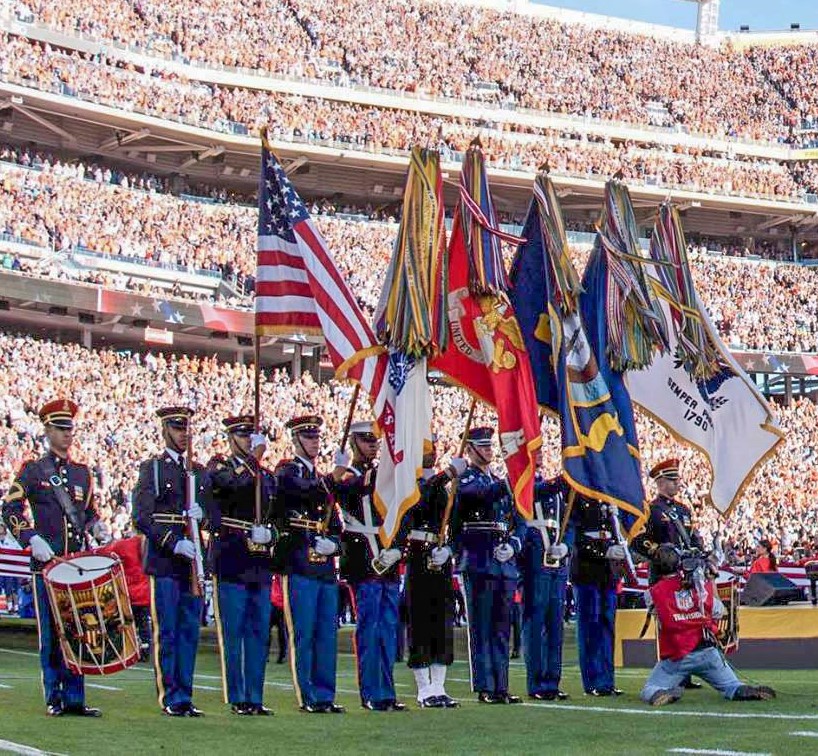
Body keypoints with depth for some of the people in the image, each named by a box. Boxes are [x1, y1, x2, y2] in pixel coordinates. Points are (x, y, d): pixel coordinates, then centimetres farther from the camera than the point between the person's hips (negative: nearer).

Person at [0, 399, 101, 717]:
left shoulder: (83, 472, 16)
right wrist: (31, 539, -16)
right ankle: (54, 699, 3)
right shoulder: (32, 471, 3)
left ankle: (75, 698, 7)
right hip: (46, 561, -4)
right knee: (50, 632, -2)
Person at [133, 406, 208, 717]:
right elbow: (142, 517, -7)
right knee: (166, 632, -3)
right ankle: (170, 698, 0)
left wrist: (201, 513, -8)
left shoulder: (199, 471, 18)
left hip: (193, 561, 5)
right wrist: (174, 544, -18)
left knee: (190, 632, 6)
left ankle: (185, 697, 10)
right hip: (164, 561, -5)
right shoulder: (151, 468, 2)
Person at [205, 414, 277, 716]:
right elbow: (230, 483, -23)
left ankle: (255, 698, 11)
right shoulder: (218, 468, 1)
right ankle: (238, 699, 1)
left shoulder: (266, 475, 18)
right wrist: (253, 457, -24)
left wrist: (268, 533, -6)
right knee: (233, 633, -3)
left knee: (259, 634, 6)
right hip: (231, 562, -5)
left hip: (260, 565, 5)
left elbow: (276, 515, 13)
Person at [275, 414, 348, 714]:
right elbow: (304, 489, -22)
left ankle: (325, 695, 11)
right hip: (299, 564, -7)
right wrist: (335, 475, -31)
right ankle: (307, 697, -2)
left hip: (326, 566, 7)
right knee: (303, 633, -5)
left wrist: (332, 542, 1)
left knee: (327, 633, 6)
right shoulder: (287, 471, 0)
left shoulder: (323, 479, 22)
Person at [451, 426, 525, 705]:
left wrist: (513, 545, 0)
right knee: (481, 627, -5)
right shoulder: (465, 479, 0)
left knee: (501, 628, 8)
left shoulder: (501, 482, 21)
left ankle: (501, 686, 11)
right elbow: (485, 494, -24)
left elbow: (519, 522, 18)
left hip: (505, 564, 7)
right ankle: (485, 688, -3)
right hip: (478, 564, -7)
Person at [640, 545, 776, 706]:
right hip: (707, 652, 2)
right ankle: (753, 692, -20)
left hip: (675, 657, -2)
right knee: (733, 688, 12)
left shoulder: (654, 592, -6)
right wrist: (711, 580, 24)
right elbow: (718, 611, 13)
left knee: (649, 691, 8)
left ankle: (661, 694, -25)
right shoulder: (700, 585, 1)